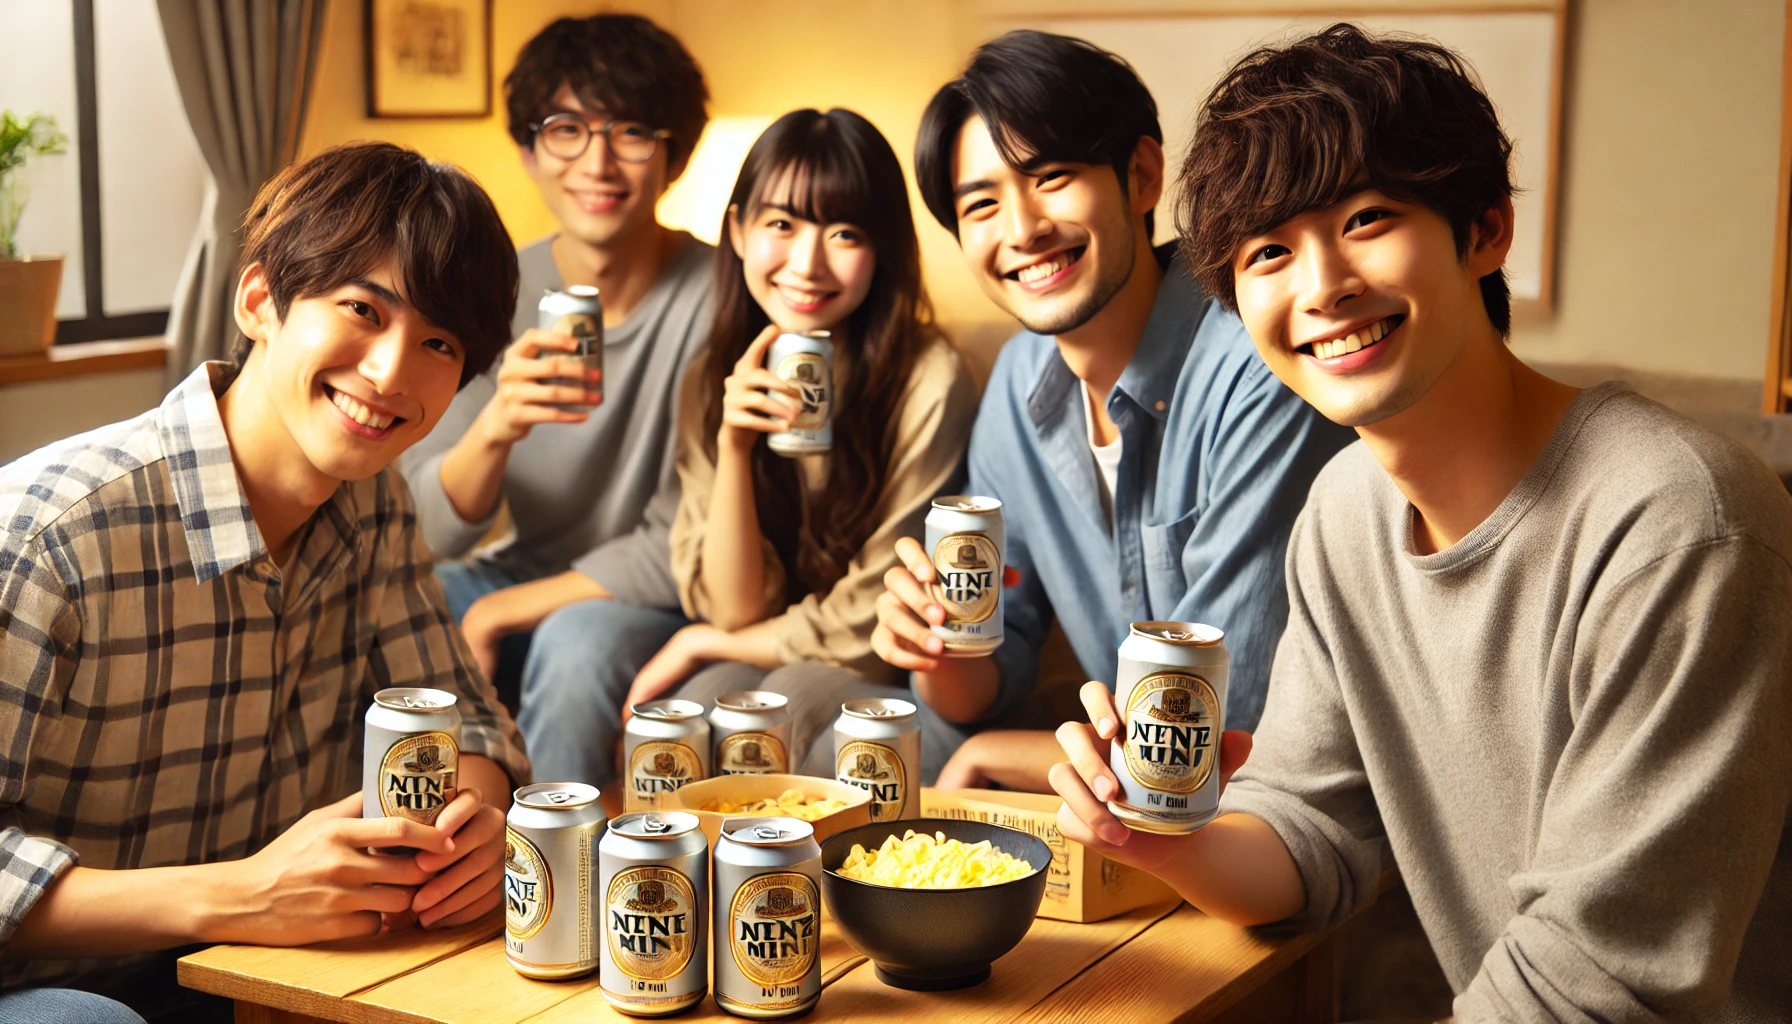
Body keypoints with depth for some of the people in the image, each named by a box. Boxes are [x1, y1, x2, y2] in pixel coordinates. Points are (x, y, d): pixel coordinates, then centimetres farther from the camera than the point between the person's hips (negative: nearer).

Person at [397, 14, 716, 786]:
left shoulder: (714, 299, -17)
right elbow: (434, 530, -9)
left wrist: (498, 613, -14)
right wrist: (494, 430, -31)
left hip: (653, 607, -4)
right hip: (518, 577, 5)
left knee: (576, 640, -35)